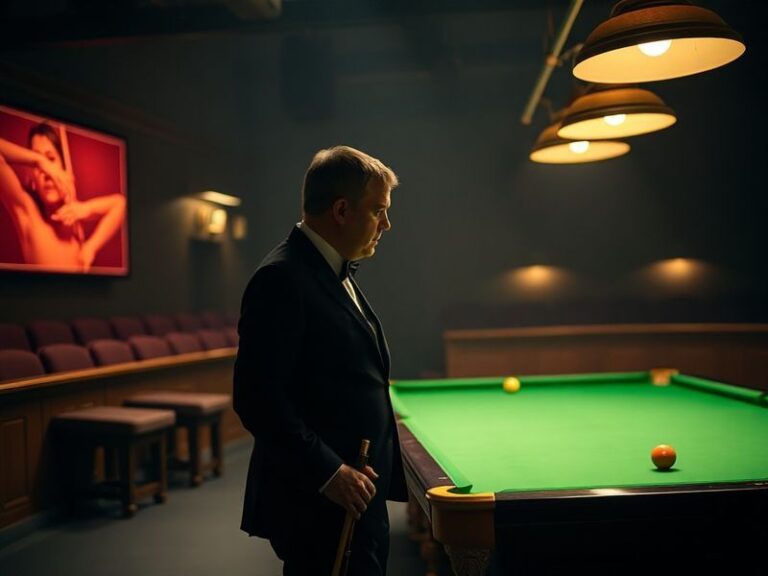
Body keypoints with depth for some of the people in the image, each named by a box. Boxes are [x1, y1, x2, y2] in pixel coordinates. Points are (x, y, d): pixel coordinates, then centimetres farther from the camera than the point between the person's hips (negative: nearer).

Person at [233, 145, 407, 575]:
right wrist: (327, 471, -21)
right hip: (320, 506, -9)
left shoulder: (338, 275, 12)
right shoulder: (282, 280, -18)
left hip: (360, 497, 9)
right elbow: (257, 397, -23)